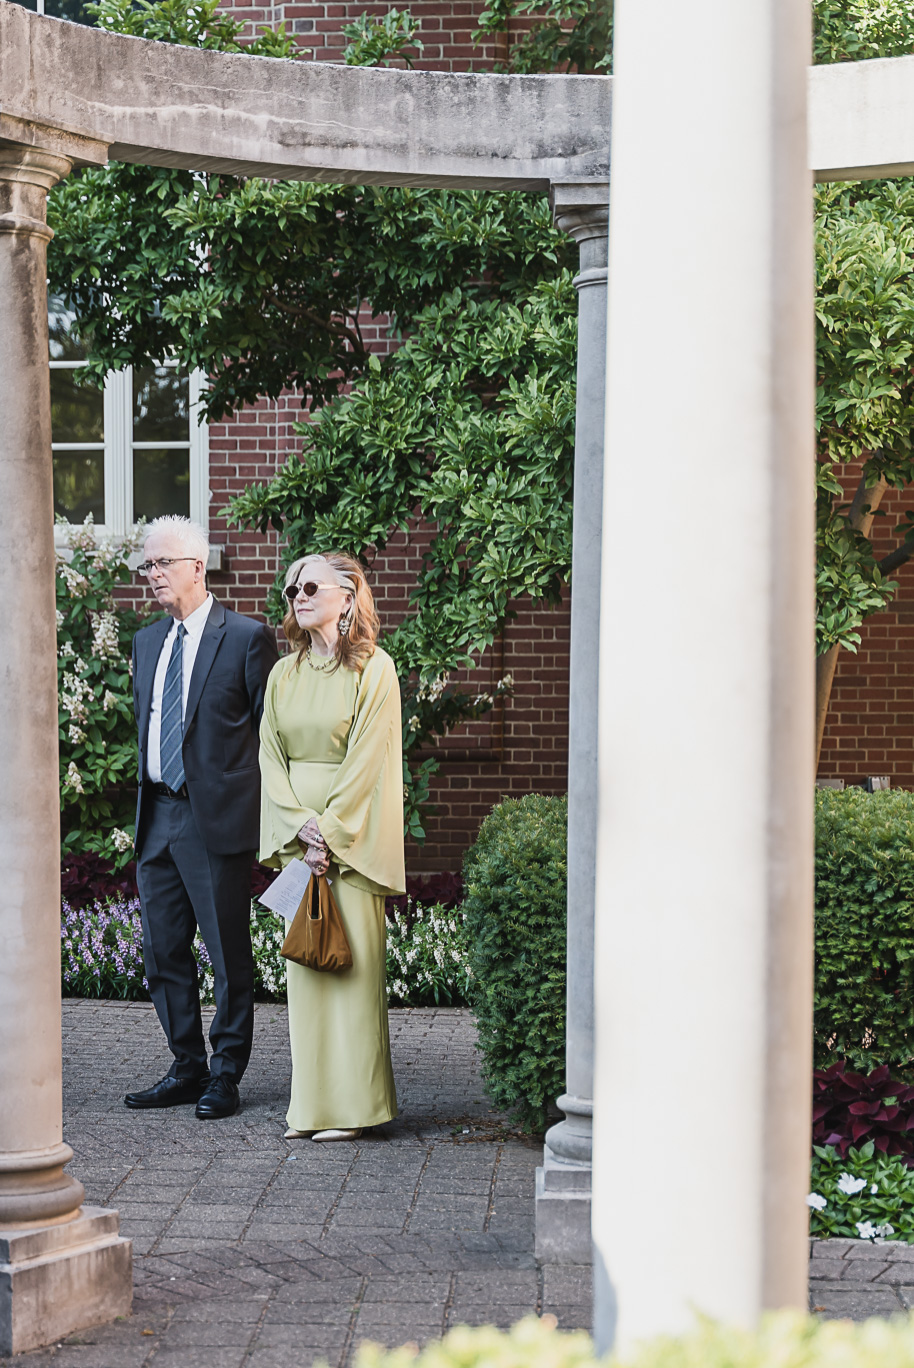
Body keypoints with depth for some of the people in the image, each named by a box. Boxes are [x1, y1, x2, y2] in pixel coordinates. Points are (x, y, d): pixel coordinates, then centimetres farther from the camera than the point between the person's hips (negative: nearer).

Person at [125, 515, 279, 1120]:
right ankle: (187, 1069, 22)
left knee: (229, 953, 0)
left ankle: (226, 1075, 9)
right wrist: (147, 799, 16)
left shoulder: (247, 638, -5)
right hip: (158, 816, 7)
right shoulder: (147, 642, 15)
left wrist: (265, 812, -8)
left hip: (217, 819, -7)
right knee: (164, 953, 11)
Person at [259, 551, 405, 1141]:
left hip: (353, 829, -5)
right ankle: (312, 1103, 9)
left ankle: (353, 1104, -1)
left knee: (353, 958, -5)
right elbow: (272, 756, 7)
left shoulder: (373, 668, -5)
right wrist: (300, 827, -7)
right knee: (303, 958, 4)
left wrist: (330, 829, -14)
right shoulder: (283, 674, 12)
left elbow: (367, 759, -10)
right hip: (296, 833, 5)